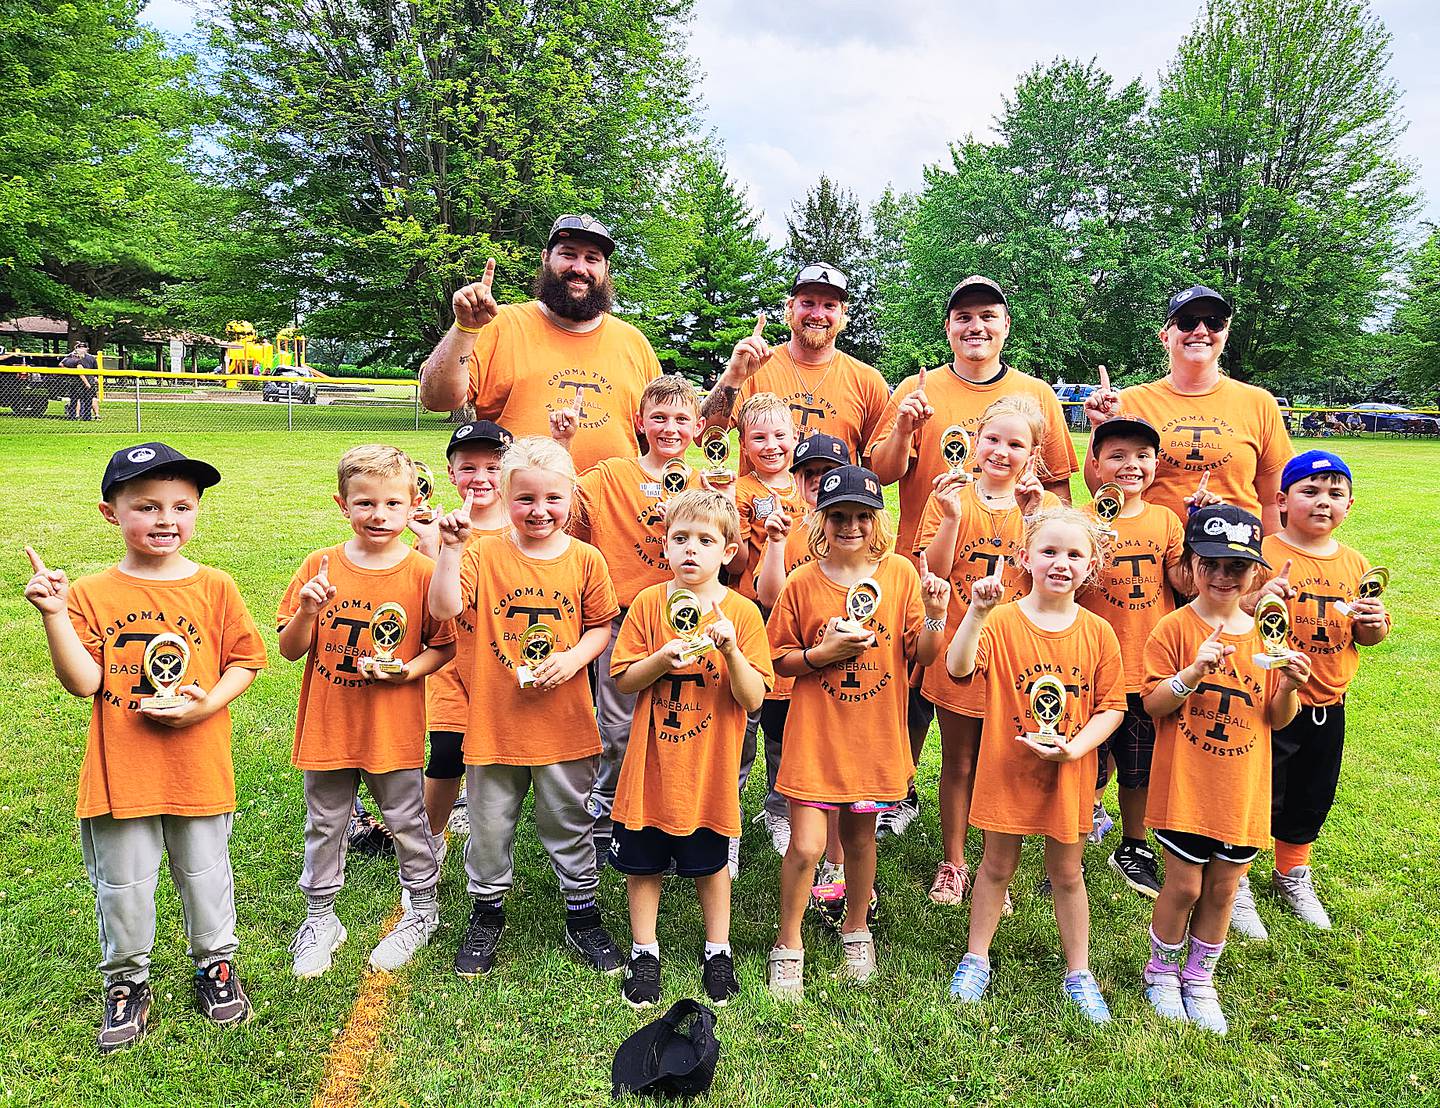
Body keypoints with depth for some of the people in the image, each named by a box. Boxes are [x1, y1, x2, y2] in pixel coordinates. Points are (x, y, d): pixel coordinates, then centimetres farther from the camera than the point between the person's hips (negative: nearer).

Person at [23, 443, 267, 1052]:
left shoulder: (214, 587, -3)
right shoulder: (91, 594, -4)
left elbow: (244, 660, 1)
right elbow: (84, 682, -11)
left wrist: (207, 704, -15)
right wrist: (55, 615, -20)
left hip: (199, 767, 0)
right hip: (120, 771, 0)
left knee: (205, 873, 16)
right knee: (122, 886, 14)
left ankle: (215, 962, 39)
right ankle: (126, 981, 37)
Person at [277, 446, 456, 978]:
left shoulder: (422, 572, -8)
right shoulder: (319, 567, -4)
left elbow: (444, 646, -1)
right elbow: (290, 650, -1)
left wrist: (409, 670, -19)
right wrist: (308, 610, -19)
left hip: (394, 730, -2)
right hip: (327, 727, 2)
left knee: (407, 823, 13)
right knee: (324, 826, 17)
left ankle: (423, 909, 35)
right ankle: (320, 918, 38)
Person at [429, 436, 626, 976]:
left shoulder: (585, 559, -3)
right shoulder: (485, 553, -7)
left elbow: (601, 626, 4)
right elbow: (444, 608, -20)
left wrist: (573, 658, -13)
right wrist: (451, 548, -29)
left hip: (565, 723, 1)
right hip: (494, 720, 0)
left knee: (571, 824, 16)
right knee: (489, 825, 16)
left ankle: (583, 917, 36)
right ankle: (487, 913, 40)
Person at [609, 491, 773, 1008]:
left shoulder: (742, 612, -8)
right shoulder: (648, 603, -4)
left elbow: (753, 699, -11)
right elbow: (622, 680, -2)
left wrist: (730, 649, -26)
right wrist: (662, 660, -21)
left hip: (709, 769, -1)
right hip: (650, 765, 1)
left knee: (710, 864, 15)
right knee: (642, 864, 13)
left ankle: (717, 951, 37)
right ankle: (644, 952, 33)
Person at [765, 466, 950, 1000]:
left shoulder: (900, 573, -2)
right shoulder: (803, 583, -6)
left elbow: (922, 655, -1)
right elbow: (779, 659, 0)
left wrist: (934, 615, -18)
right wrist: (823, 653, -17)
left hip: (875, 732, 2)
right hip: (816, 732, -1)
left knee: (860, 838, 17)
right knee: (806, 846, -4)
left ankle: (856, 929, 43)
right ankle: (788, 946, 20)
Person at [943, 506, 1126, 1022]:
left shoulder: (1097, 632, -4)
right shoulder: (1002, 622, -11)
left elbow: (1112, 706, 0)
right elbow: (958, 668, -28)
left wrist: (1075, 747, -14)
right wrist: (977, 611, -39)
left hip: (1069, 773, 2)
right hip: (1006, 767, -1)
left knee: (1066, 873, 16)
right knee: (997, 866, 14)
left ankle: (1078, 973, 33)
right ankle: (976, 959, 32)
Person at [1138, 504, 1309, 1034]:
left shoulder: (1265, 636, 5)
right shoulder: (1175, 628, -8)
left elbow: (1277, 719, 7)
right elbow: (1153, 705, -11)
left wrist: (1290, 686, -13)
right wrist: (1195, 671, -26)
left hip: (1243, 789, 4)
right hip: (1185, 785, -4)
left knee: (1223, 888, 13)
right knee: (1185, 885, 3)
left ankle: (1200, 978, 34)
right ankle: (1162, 971, 28)